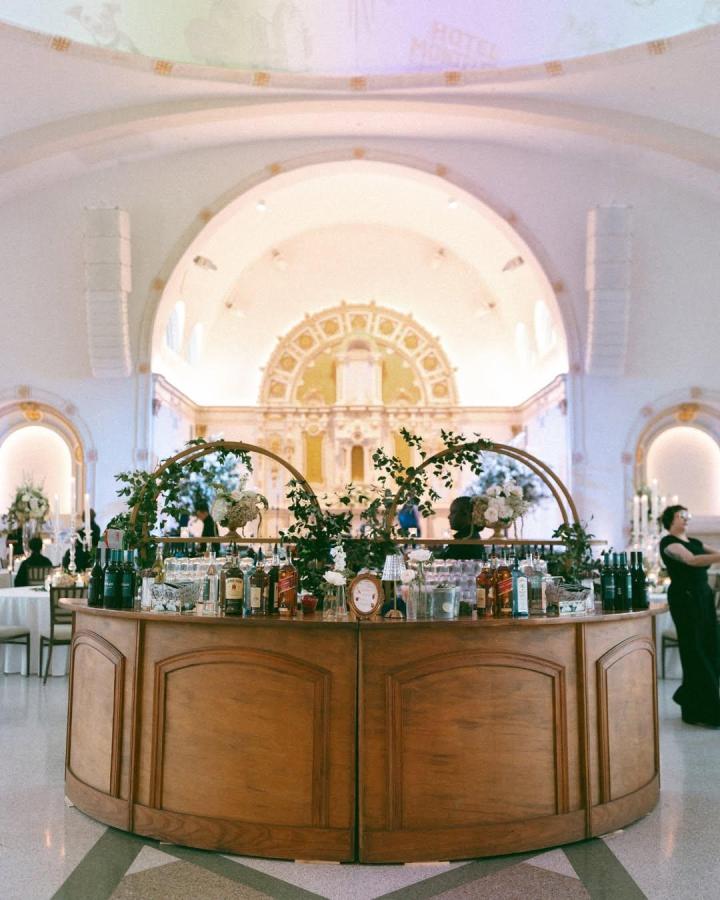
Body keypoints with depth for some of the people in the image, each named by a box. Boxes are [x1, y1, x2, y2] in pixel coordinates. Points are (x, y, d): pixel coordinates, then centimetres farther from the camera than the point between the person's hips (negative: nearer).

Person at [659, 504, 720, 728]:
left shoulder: (695, 542, 19)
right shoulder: (668, 542, -6)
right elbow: (692, 560, -22)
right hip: (685, 597, -7)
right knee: (695, 651, -4)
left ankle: (688, 697, 25)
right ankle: (700, 713, 5)